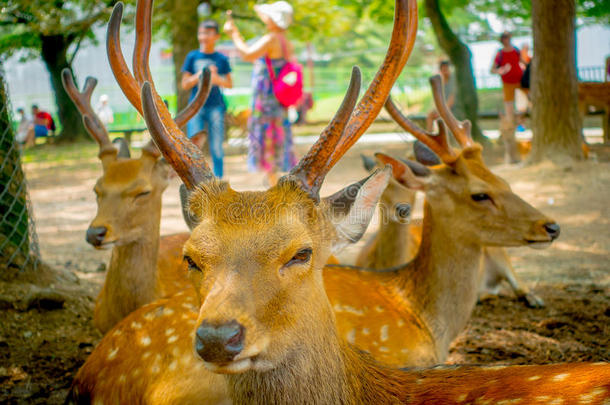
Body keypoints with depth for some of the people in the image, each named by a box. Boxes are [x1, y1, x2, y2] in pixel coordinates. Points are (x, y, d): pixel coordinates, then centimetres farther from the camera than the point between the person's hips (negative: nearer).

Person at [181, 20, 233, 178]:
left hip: (215, 106, 0)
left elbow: (230, 84, 9)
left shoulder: (221, 59, 6)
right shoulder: (192, 57, 6)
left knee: (216, 147, 0)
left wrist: (218, 80, -11)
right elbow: (185, 84, 5)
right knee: (196, 137, -23)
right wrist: (199, 75, -12)